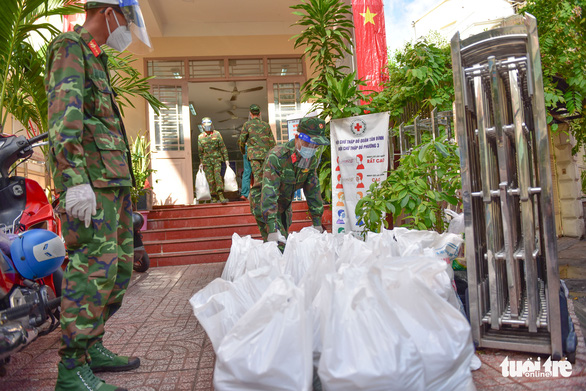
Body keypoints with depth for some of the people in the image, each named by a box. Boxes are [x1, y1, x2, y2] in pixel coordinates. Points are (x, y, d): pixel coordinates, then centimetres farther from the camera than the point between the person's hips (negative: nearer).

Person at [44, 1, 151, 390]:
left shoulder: (96, 58, 28)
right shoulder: (69, 47, -1)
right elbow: (63, 114, -16)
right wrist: (76, 179, -26)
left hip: (114, 177, 10)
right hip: (89, 176, -10)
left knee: (120, 265, 10)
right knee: (95, 265, -13)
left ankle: (92, 347, 19)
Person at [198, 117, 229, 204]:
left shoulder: (217, 134, 3)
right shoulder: (200, 137, 6)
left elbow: (223, 147, 3)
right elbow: (200, 151, 13)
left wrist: (226, 159, -1)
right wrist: (201, 162, 12)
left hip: (217, 159, -1)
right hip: (207, 161, 1)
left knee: (218, 176, -15)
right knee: (210, 180, 1)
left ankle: (221, 196, -18)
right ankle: (214, 198, 9)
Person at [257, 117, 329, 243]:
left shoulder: (312, 159, -10)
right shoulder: (276, 156, -31)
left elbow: (313, 189, 0)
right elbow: (269, 193, -37)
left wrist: (317, 222, 1)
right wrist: (272, 229, -44)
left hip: (285, 205, 6)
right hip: (267, 208, -6)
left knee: (284, 239, 15)